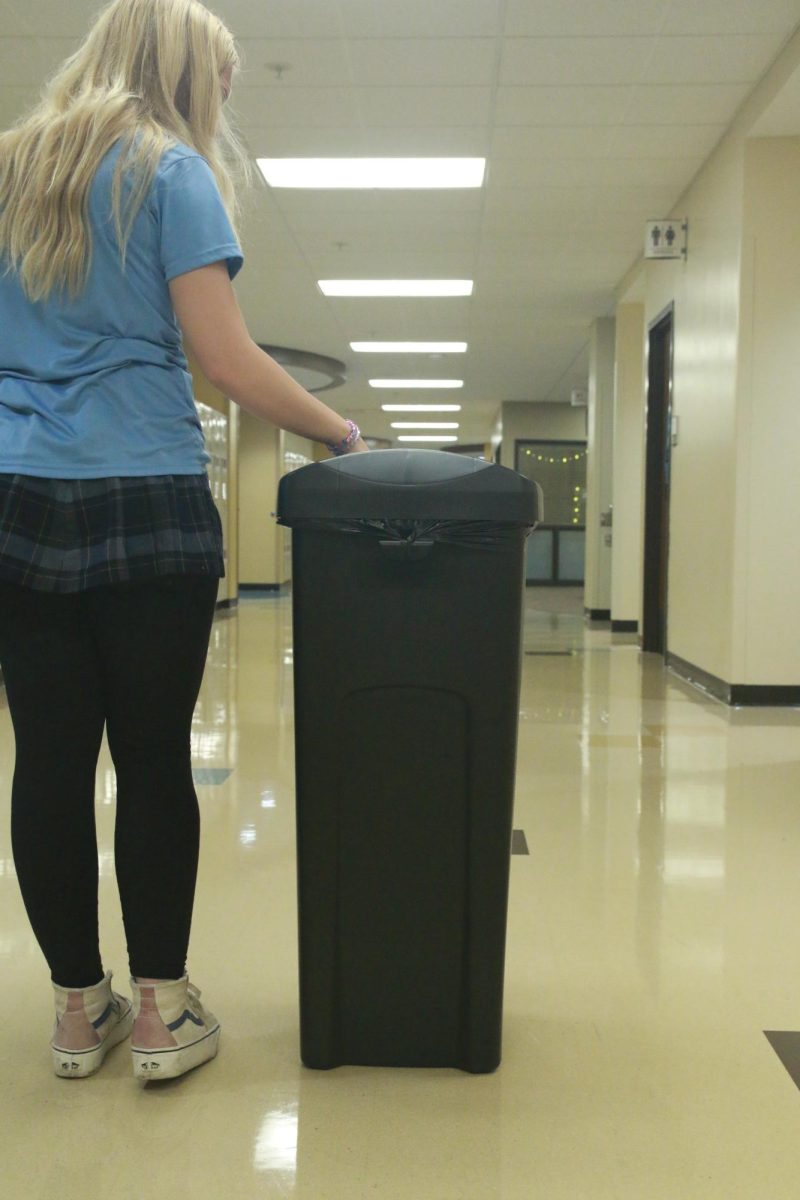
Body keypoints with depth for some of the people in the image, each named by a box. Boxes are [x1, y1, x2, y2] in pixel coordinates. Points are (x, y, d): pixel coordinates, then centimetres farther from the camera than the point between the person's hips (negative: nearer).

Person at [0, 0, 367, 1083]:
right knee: (154, 759, 3)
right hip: (145, 506, -5)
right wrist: (343, 435, 1)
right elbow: (226, 361, -9)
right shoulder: (169, 171, 0)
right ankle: (162, 1011, 13)